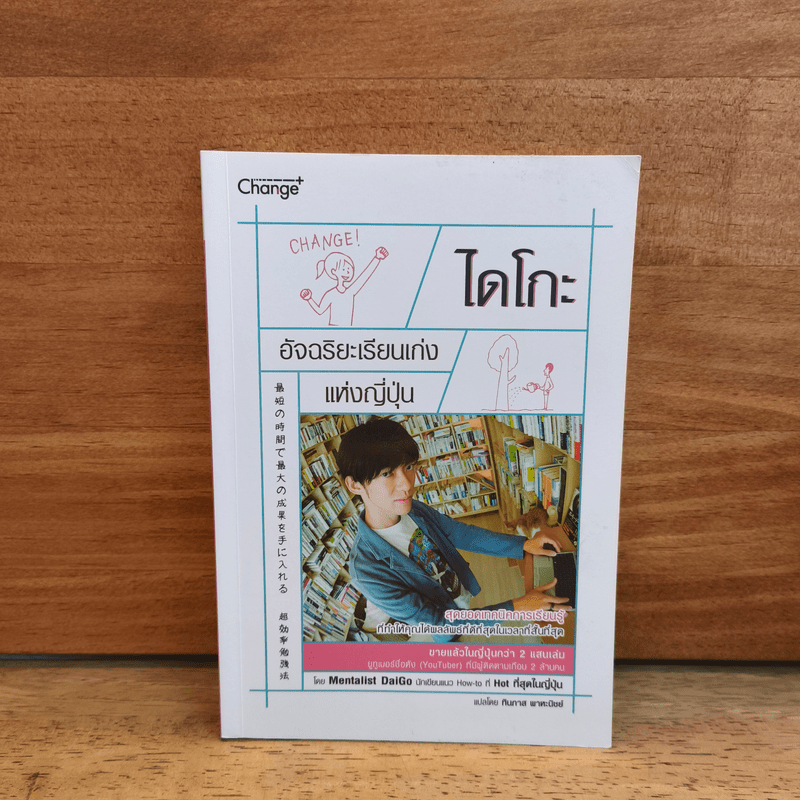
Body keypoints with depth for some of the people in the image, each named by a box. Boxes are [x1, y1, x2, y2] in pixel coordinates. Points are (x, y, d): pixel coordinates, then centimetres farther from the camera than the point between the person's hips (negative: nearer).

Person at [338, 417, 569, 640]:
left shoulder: (414, 510, -20)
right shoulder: (366, 569, -39)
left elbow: (462, 534, -4)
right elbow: (435, 621, -34)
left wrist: (524, 544, -14)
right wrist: (515, 607, -34)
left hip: (467, 594, 4)